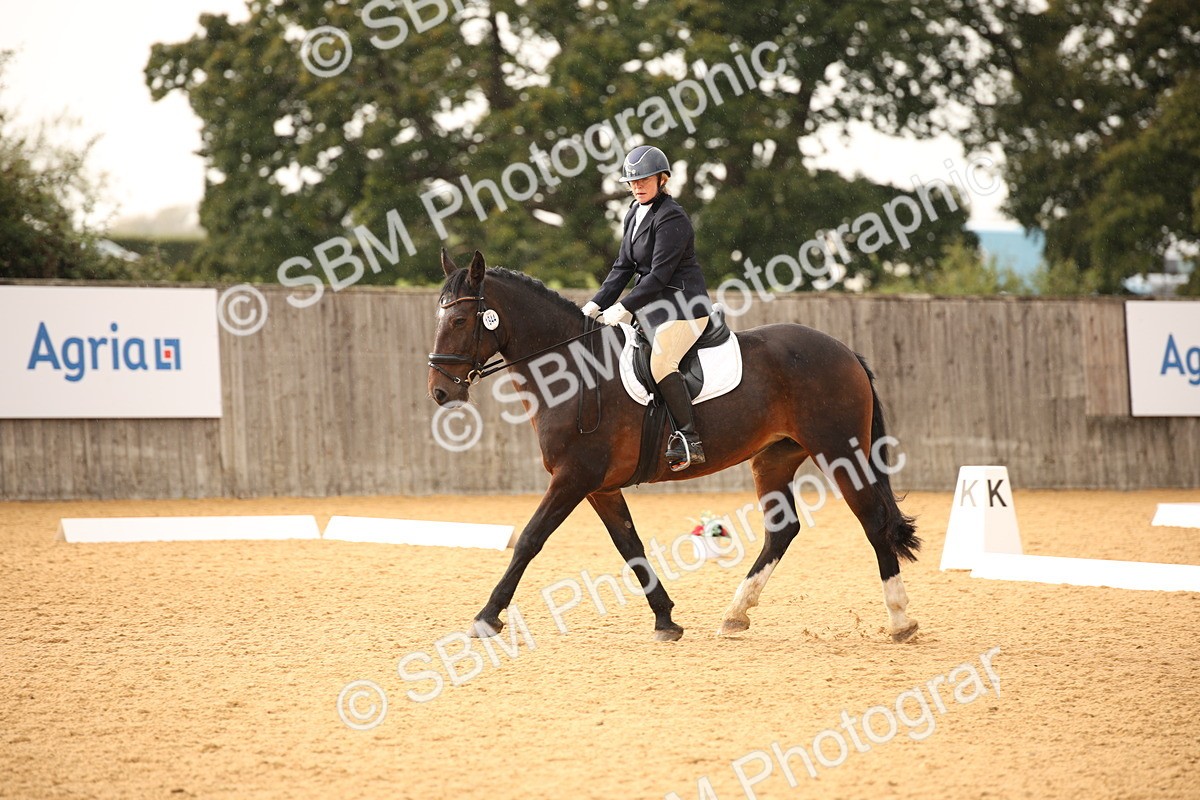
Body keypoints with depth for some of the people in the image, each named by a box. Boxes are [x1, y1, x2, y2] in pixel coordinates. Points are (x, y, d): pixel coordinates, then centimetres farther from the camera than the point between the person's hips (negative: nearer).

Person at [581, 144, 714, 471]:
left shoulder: (671, 218, -15)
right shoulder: (635, 214, 14)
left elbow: (660, 274, -20)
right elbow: (623, 267, 14)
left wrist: (625, 308, -21)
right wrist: (597, 304, 4)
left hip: (682, 305, -10)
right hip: (652, 306, 10)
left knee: (660, 362, -31)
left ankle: (690, 440, -31)